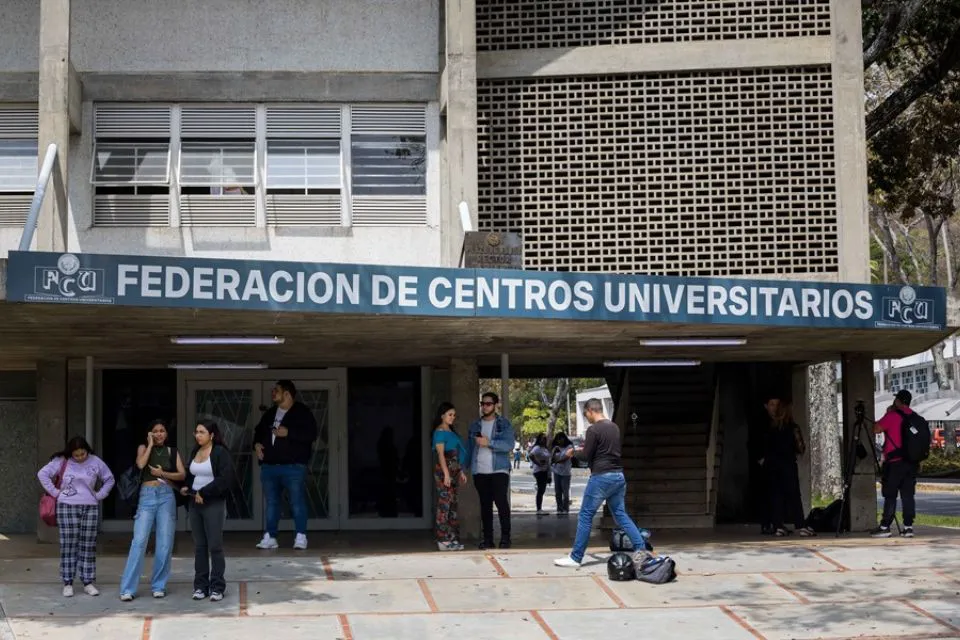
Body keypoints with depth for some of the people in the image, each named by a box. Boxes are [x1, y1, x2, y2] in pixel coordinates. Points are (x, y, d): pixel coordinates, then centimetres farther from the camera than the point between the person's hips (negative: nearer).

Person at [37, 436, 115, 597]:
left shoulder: (96, 462, 5)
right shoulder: (61, 462, -1)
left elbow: (109, 480, 15)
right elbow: (42, 474, -2)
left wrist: (100, 495, 4)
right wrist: (55, 492, -5)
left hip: (90, 508, 2)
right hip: (67, 507, -2)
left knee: (88, 547, 3)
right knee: (68, 546, -3)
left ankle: (88, 582, 8)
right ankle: (68, 583, 2)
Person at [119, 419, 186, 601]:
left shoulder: (172, 451, 14)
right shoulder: (143, 448, 11)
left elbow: (182, 475, 4)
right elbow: (141, 464, -10)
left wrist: (163, 473, -8)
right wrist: (150, 444, -2)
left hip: (166, 496, 2)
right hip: (147, 496, -2)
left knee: (165, 543, 0)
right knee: (139, 541, -10)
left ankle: (159, 586, 11)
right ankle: (128, 589, -8)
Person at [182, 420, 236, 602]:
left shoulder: (220, 452, -8)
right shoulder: (195, 452, 13)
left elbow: (226, 479, -17)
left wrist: (204, 493, -16)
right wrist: (187, 487, 7)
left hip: (214, 504, -6)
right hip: (195, 503, 6)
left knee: (215, 546, -4)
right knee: (199, 546, 7)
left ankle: (217, 587, 2)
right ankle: (201, 586, 13)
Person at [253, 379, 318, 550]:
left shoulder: (302, 412, -3)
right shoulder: (270, 413, 17)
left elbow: (311, 434, -13)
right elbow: (259, 431, 28)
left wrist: (288, 433, -19)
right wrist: (257, 444, 7)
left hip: (293, 466, -6)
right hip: (269, 466, 6)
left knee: (297, 502, -5)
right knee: (271, 503, 8)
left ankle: (301, 537, -1)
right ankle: (270, 537, 12)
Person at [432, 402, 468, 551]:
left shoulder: (451, 432, 20)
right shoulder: (440, 431, -7)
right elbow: (441, 454, -14)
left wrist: (461, 472, 18)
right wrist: (446, 474, -21)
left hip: (455, 472, 9)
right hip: (444, 471, -9)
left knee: (453, 506, 9)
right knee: (444, 505, -9)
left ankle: (453, 539, 12)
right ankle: (443, 540, -10)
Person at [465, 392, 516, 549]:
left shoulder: (504, 424, 1)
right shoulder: (475, 425, 14)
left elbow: (509, 445, -12)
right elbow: (469, 447, 13)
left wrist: (489, 443, -19)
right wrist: (466, 467, 5)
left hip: (499, 470, -4)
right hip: (480, 472, 4)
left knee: (501, 503, -10)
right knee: (485, 505, 5)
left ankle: (505, 538, -5)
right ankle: (487, 538, 9)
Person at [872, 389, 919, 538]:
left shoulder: (892, 416, -11)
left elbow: (876, 429, -8)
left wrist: (883, 419, 6)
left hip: (895, 463, -6)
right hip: (912, 463, 6)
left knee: (890, 495, -2)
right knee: (908, 494, 7)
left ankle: (885, 527, 0)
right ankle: (908, 526, 5)